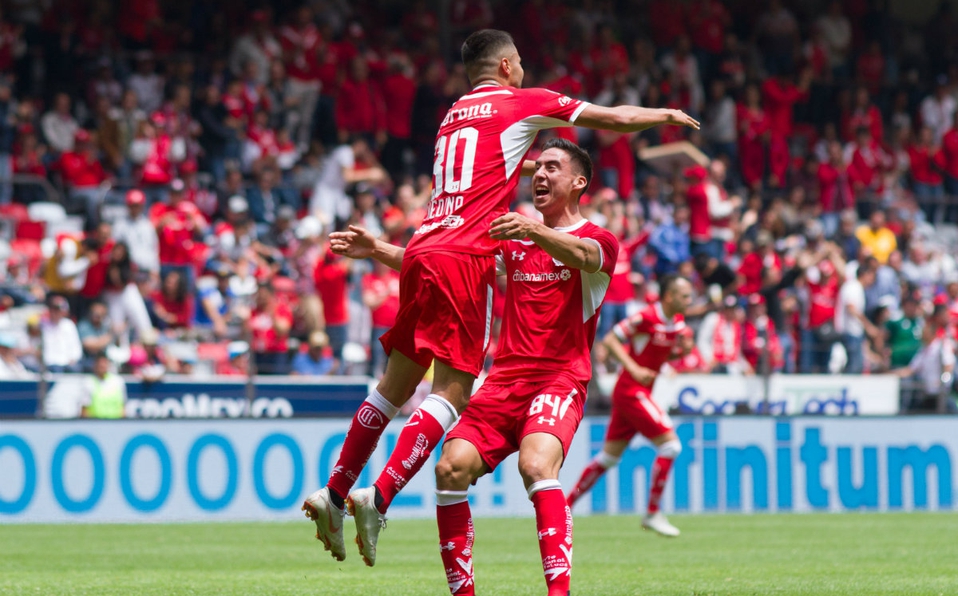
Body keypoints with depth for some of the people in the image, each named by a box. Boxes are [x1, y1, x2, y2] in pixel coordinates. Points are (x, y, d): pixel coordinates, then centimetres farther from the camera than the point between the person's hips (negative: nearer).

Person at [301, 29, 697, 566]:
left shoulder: (455, 116, 23)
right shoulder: (521, 103, 5)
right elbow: (616, 120, 11)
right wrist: (664, 115, 27)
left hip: (422, 250, 8)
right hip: (465, 258, -8)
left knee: (397, 384, 15)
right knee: (452, 392, -11)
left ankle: (334, 493, 16)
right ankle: (379, 498, -24)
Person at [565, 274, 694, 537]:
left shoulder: (678, 322, 8)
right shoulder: (647, 317, -17)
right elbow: (610, 339, -14)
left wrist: (681, 351, -1)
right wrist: (634, 368, -23)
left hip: (640, 393, 9)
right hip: (631, 391, -9)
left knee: (609, 456, 13)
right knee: (670, 444, -13)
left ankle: (565, 505, 20)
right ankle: (653, 513, -8)